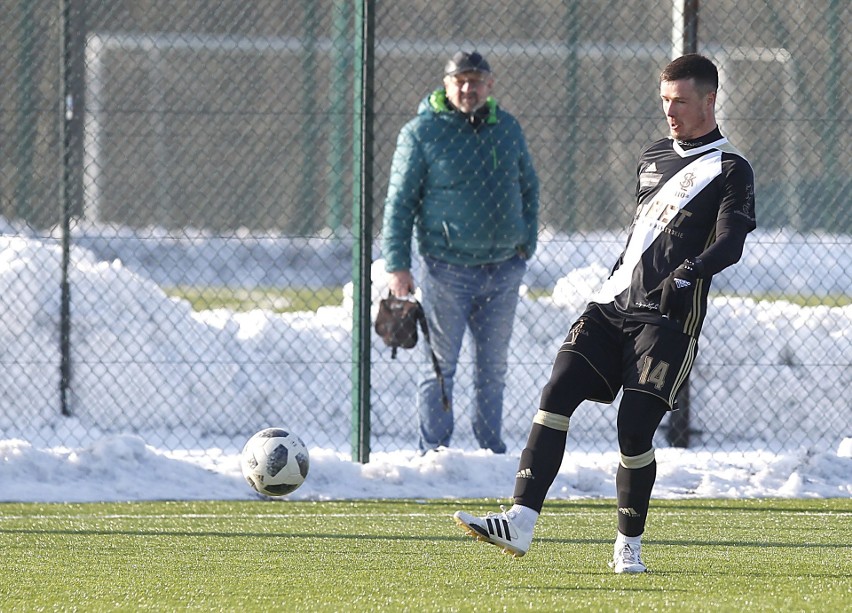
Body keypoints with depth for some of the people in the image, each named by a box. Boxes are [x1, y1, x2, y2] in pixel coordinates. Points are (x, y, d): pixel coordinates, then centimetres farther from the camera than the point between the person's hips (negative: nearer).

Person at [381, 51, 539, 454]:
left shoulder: (507, 130, 9)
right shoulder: (421, 133, -5)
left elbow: (529, 189, 20)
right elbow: (399, 202, -4)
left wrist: (527, 244, 12)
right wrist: (397, 265, -9)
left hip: (503, 268, 4)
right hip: (448, 268, -4)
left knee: (493, 366, 12)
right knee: (440, 364, -2)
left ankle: (492, 447, 21)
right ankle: (433, 450, 4)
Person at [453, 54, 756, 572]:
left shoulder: (731, 170, -2)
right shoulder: (652, 157, 20)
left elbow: (730, 243, -16)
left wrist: (685, 275, -31)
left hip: (669, 318, -6)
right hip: (613, 305, 6)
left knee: (634, 432, -12)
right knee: (556, 396, -12)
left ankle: (629, 544, 7)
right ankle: (521, 524, -20)